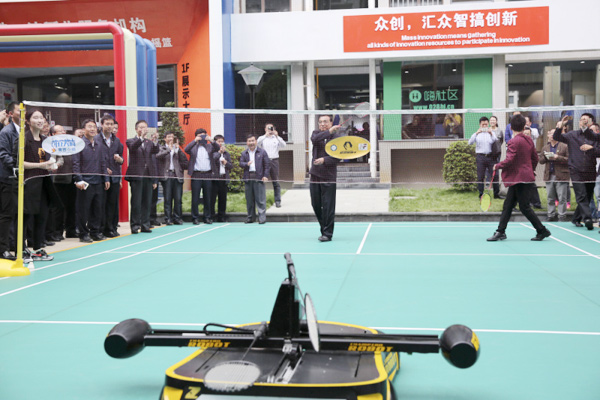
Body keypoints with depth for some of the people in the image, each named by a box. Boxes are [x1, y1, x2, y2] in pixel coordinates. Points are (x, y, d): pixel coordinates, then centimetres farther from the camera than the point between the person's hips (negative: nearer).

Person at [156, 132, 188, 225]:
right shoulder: (162, 148, 9)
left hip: (177, 175, 2)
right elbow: (158, 156, -12)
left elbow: (185, 160, 5)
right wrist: (169, 149, -14)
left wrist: (178, 149, -1)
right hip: (166, 175, -2)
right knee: (167, 198, -2)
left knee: (178, 198, 0)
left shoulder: (177, 149, 17)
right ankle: (168, 219, 2)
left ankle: (177, 218, 7)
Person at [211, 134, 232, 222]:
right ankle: (212, 216, 4)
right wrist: (220, 152, -19)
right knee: (212, 198, -2)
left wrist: (226, 162, -6)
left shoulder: (227, 153, 16)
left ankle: (222, 217, 16)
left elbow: (231, 166, 13)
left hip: (224, 178, 5)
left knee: (223, 199, 9)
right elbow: (213, 159, -20)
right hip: (214, 178, -5)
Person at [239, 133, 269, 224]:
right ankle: (250, 217, 16)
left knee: (260, 199, -6)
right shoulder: (244, 153, 13)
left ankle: (262, 217, -3)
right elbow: (241, 163, 6)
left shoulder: (262, 152, 5)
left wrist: (266, 175, -5)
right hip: (247, 178, 3)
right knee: (249, 199, 7)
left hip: (259, 178, -3)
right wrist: (247, 164, -16)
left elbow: (267, 164, 4)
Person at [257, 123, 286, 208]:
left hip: (274, 160, 1)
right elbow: (257, 143, -10)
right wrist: (266, 135, -20)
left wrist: (277, 136, -15)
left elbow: (283, 145, -3)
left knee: (276, 181, 0)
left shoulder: (277, 138, 12)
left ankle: (278, 201, 2)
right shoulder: (262, 138, 10)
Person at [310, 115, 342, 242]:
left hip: (329, 177, -4)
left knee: (328, 207, -6)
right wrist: (329, 131, -25)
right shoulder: (316, 133, 9)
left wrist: (324, 160, -22)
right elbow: (314, 139, -16)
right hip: (315, 176, 4)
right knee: (316, 205, 8)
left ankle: (327, 233, 1)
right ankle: (324, 228, 25)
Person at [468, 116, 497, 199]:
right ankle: (481, 194, 9)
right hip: (480, 156, -1)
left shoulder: (491, 133, 11)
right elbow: (470, 142, -4)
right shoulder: (477, 134, 9)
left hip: (490, 156, 1)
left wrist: (491, 134, -12)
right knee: (480, 176, 2)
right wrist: (476, 133, -13)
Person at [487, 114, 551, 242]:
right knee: (508, 205, 10)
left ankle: (542, 231, 4)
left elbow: (509, 160, -22)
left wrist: (497, 166, -7)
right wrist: (530, 170, 25)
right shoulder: (528, 140, 9)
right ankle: (501, 232, 13)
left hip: (519, 179, -9)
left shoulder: (514, 141, -17)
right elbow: (535, 158, 15)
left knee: (525, 207, -2)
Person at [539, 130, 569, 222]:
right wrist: (545, 157, -6)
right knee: (550, 198, 10)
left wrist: (558, 157, -17)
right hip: (549, 175, 5)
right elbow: (540, 160, 15)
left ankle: (562, 217, 2)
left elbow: (569, 159, -8)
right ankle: (551, 216, 17)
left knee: (562, 198, -3)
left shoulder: (564, 146, 0)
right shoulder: (545, 147, 16)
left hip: (561, 175, -5)